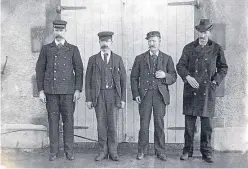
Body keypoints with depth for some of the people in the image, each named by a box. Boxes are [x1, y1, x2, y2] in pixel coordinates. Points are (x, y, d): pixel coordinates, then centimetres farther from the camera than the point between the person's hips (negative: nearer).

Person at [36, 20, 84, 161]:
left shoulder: (73, 49, 8)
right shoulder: (46, 49, 11)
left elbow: (79, 70, 4)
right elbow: (40, 69, 9)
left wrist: (78, 90, -4)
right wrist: (41, 90, 1)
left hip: (68, 91, -1)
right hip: (51, 91, 1)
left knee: (68, 120, 2)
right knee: (53, 120, 4)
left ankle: (69, 151, 13)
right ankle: (54, 151, 14)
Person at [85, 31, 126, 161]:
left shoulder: (118, 59, 7)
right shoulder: (93, 59, 7)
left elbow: (123, 80, 6)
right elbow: (88, 80, 6)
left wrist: (123, 99, 0)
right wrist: (88, 98, -1)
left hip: (113, 94, 0)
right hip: (98, 95, 1)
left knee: (112, 124, 1)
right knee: (101, 124, 3)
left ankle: (113, 152, 13)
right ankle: (103, 151, 14)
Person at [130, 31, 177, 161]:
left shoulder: (167, 58, 10)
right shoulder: (140, 58, 10)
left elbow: (173, 77, 9)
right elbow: (134, 77, 8)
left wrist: (165, 75, -12)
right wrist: (136, 94, -2)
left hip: (160, 95, 0)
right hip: (145, 95, 0)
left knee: (159, 124, 3)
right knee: (144, 124, 1)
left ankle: (160, 151, 15)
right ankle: (142, 151, 15)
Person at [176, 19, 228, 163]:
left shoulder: (217, 49, 8)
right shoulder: (189, 48, 8)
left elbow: (223, 68, 13)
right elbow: (180, 65, 4)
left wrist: (215, 81, -1)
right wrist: (188, 77, -13)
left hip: (208, 90, 0)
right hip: (191, 90, 0)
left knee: (207, 123, 4)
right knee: (189, 121, 3)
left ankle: (206, 152, 18)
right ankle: (188, 151, 16)